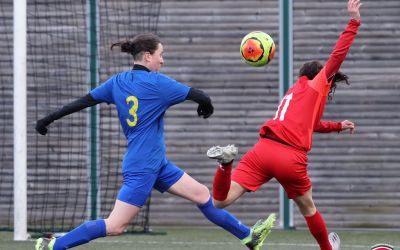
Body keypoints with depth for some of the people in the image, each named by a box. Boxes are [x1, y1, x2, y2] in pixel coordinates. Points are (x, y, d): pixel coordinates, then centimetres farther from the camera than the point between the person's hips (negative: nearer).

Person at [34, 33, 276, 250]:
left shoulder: (118, 82, 6)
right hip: (142, 168, -10)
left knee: (201, 194, 12)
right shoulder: (156, 83, -14)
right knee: (115, 226, -9)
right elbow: (200, 97, -10)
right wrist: (207, 106, 14)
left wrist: (47, 120, 12)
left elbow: (83, 101, 6)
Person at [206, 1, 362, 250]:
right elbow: (338, 55, 3)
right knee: (308, 208, 23)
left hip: (264, 148, 5)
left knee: (221, 201, -7)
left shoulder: (293, 92, 32)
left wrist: (338, 126, 59)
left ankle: (226, 161, -31)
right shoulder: (315, 85, 12)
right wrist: (354, 21, 9)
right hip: (292, 158, -5)